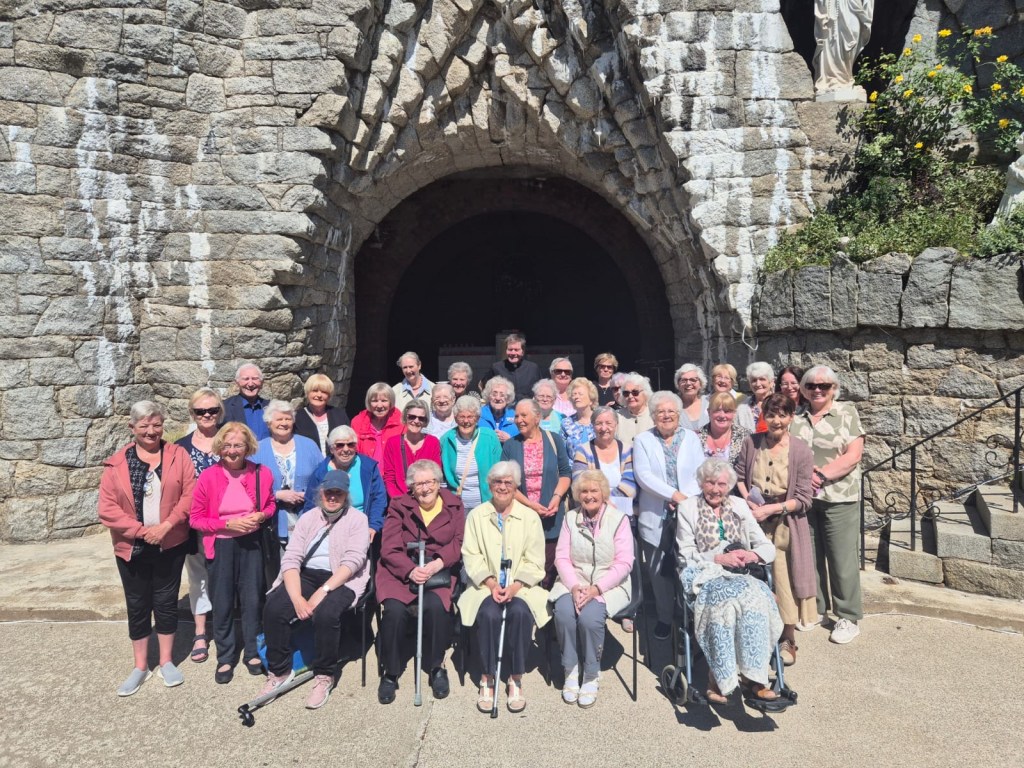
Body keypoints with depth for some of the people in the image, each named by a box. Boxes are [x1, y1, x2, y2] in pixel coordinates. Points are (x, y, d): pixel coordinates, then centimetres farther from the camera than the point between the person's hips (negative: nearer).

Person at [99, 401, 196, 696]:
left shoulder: (178, 455, -2)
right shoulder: (117, 464, -3)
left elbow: (190, 494, -7)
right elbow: (107, 509, -7)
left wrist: (166, 525, -17)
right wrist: (142, 530, -16)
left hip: (171, 545, 0)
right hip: (132, 547, 1)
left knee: (166, 602, 10)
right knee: (137, 605, 11)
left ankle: (166, 661, 25)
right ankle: (141, 666, 25)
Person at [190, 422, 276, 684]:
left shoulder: (261, 474, -5)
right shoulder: (208, 477, -10)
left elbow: (271, 504, 12)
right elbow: (195, 519, -6)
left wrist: (261, 516, -10)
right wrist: (228, 524, -17)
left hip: (251, 543, 1)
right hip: (221, 546, -1)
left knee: (252, 599, 9)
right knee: (222, 603, 7)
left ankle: (253, 652, 27)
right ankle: (225, 657, 25)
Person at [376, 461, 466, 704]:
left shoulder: (454, 506, 9)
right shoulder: (399, 507, 6)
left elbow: (459, 542, 1)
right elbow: (389, 548, -3)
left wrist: (438, 563, -17)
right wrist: (411, 570, -20)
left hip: (440, 572, 0)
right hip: (401, 571, 0)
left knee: (436, 606, -29)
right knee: (394, 610, -27)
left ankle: (436, 666, -4)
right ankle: (390, 672, -4)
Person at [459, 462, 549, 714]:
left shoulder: (530, 517, 8)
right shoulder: (476, 516, 8)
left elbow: (535, 562, 2)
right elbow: (471, 556, 1)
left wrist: (515, 586, -13)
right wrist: (491, 584, -14)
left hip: (520, 587, 0)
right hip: (486, 586, 0)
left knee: (520, 612, -31)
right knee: (489, 614, -31)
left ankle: (516, 679, -14)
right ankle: (487, 678, -13)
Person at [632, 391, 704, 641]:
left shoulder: (691, 438, 9)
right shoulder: (643, 440, 4)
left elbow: (700, 474, 2)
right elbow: (643, 475, -8)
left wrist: (687, 499, -13)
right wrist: (674, 494, -16)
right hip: (655, 517, 0)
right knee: (659, 571, 4)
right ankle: (664, 618, 21)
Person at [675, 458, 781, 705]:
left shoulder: (739, 506, 16)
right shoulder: (687, 508, 6)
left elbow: (768, 548, 12)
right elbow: (686, 555, -1)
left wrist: (751, 555, -11)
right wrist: (719, 558, -15)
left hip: (739, 577, 3)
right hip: (703, 576, -3)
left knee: (757, 596, -31)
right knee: (726, 596, -35)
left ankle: (753, 676, -27)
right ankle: (720, 679, -29)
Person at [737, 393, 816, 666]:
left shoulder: (801, 451, -9)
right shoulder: (751, 443, -2)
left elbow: (803, 500, -8)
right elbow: (739, 477, 9)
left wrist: (771, 509, -18)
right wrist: (748, 501, -8)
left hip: (784, 526, -2)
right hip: (754, 523, 2)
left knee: (784, 582, 3)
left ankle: (787, 640, 23)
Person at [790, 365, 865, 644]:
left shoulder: (847, 413, -1)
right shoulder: (796, 419, 9)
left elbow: (853, 456, -9)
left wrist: (820, 475, -16)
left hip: (839, 498, -3)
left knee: (842, 558, 1)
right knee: (810, 556, 11)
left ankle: (849, 618, 14)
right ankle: (815, 609, 26)